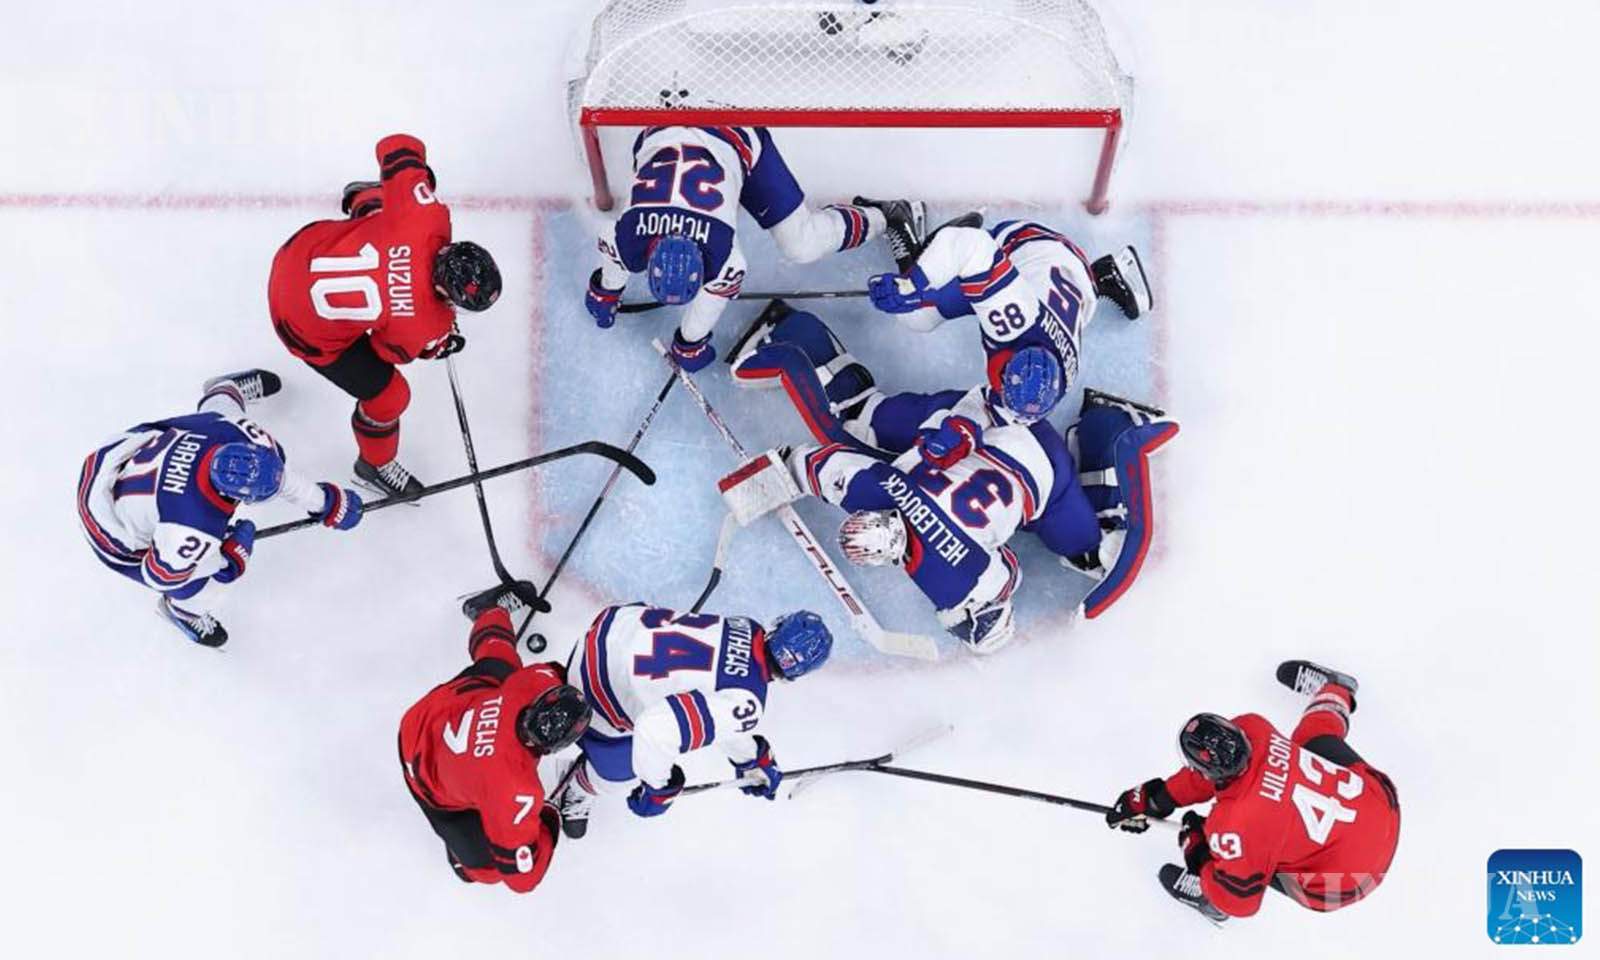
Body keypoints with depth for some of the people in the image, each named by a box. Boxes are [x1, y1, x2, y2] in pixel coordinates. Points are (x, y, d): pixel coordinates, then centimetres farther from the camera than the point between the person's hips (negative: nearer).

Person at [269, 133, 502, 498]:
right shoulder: (425, 326, -34)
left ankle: (364, 198, 63)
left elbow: (397, 148, -14)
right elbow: (390, 350, -10)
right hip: (308, 324, -5)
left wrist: (421, 178, 5)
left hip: (301, 249, 5)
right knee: (388, 395, 10)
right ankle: (376, 464, 39)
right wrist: (439, 347, 6)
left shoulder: (426, 216, -28)